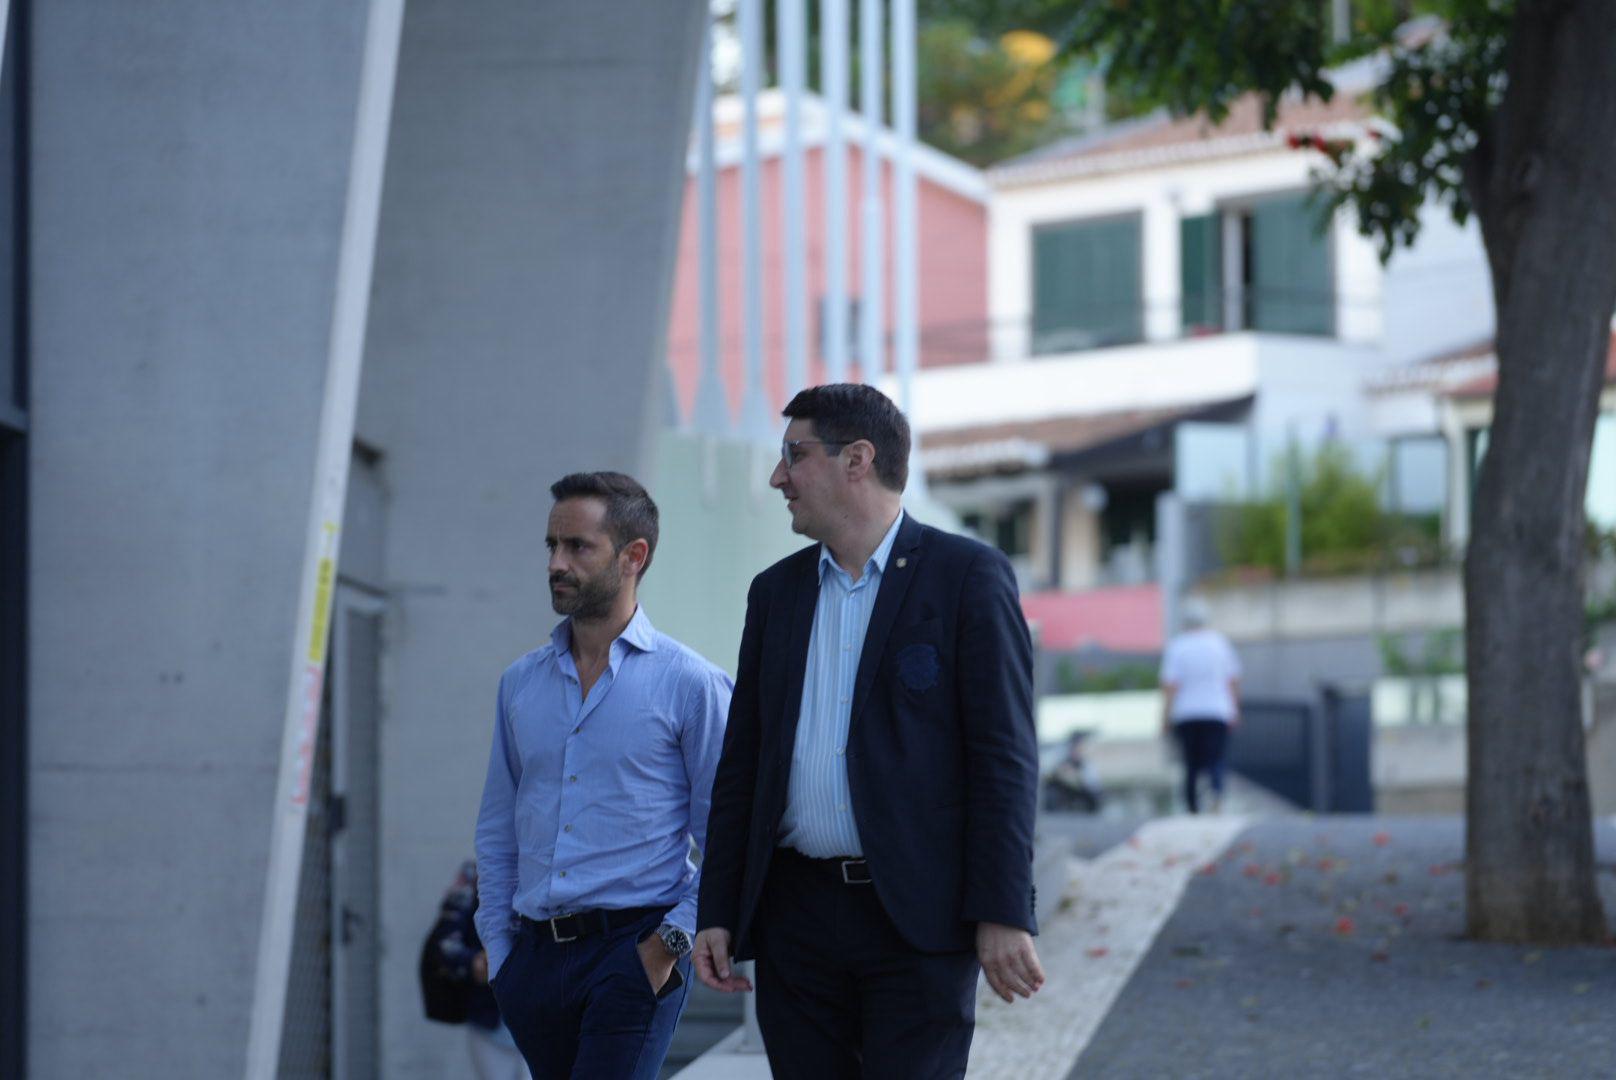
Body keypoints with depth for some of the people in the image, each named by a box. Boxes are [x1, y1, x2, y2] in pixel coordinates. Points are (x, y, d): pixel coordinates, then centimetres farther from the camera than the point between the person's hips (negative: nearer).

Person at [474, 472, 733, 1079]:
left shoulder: (688, 683, -2)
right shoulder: (521, 683, 13)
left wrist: (672, 940, -11)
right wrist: (498, 952, 10)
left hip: (633, 948, -5)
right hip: (535, 955, 5)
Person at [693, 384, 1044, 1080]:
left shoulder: (968, 576, -2)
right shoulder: (776, 591, 14)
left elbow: (1006, 754, -7)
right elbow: (741, 765, 16)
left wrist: (1003, 915, -14)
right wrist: (716, 914, 10)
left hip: (918, 920, -5)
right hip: (797, 914, 5)